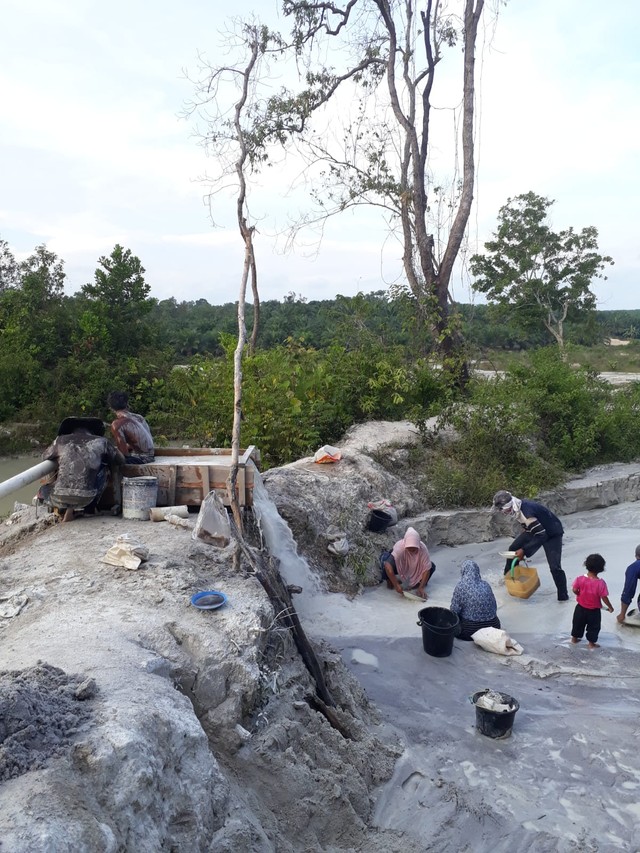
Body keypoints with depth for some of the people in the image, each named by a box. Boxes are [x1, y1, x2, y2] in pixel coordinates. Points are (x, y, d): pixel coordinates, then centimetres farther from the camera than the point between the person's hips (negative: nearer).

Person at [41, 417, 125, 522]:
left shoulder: (61, 440, 11)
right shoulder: (100, 442, 7)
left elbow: (45, 456, 29)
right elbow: (121, 460, 19)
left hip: (59, 498, 2)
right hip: (85, 499, -1)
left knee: (43, 490, 36)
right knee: (103, 468, 24)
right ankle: (90, 509, 19)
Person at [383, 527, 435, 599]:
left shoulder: (423, 548, -33)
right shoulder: (399, 547, -39)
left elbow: (427, 568, -28)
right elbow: (388, 566, -45)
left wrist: (421, 587, -34)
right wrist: (396, 585, -46)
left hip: (416, 567, 2)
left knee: (432, 566, -22)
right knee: (386, 563, -34)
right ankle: (390, 580, -1)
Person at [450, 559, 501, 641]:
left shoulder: (461, 586, -10)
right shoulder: (485, 585, 3)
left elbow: (454, 610, -9)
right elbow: (495, 607, 10)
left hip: (470, 631, -6)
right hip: (493, 626, 6)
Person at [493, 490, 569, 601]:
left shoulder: (526, 513, -40)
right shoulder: (520, 504, -14)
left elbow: (541, 536, -35)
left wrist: (524, 550, -32)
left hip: (552, 533, -9)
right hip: (536, 529, 9)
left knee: (554, 567, -16)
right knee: (513, 549, 9)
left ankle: (563, 596, 4)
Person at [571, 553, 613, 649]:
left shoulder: (580, 579, -19)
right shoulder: (600, 583, -26)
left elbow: (575, 590, -10)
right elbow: (604, 597, -19)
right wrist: (610, 607, -2)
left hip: (580, 608, 3)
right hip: (594, 611, -3)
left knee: (578, 623, 24)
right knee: (593, 627, 20)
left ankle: (574, 638, 40)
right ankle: (592, 643, 31)